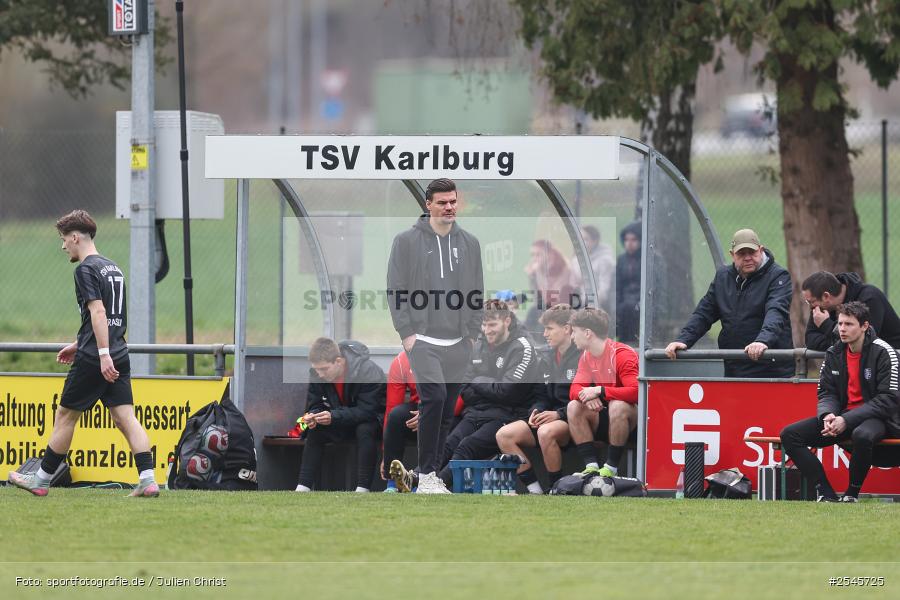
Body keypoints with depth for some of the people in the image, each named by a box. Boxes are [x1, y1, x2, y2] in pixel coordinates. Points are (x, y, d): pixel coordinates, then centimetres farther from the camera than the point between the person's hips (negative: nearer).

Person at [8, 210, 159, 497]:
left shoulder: (86, 270, -9)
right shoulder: (113, 268, 18)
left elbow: (98, 312, -19)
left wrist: (103, 354, -24)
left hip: (94, 360, -8)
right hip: (119, 356, 8)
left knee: (65, 415, 4)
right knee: (125, 417, 1)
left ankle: (41, 479, 14)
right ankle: (147, 480, -12)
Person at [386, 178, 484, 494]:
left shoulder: (469, 243, 11)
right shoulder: (407, 241, -1)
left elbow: (476, 291, 14)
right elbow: (396, 290, -2)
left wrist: (472, 333, 6)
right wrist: (407, 332, -9)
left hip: (458, 343, 4)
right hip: (422, 339, -4)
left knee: (446, 411, 6)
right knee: (434, 397, -20)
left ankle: (433, 474, 14)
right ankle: (426, 476, -17)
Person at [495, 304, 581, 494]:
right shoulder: (547, 361, 17)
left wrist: (559, 414, -22)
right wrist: (536, 412, -1)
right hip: (549, 417, 8)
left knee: (546, 432, -39)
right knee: (504, 435, -10)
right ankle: (535, 490, -12)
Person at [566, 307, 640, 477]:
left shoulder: (622, 354, -18)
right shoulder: (587, 357, 6)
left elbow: (635, 392, -30)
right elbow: (574, 390, -1)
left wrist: (599, 391, -29)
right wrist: (587, 395, -25)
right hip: (604, 417, 7)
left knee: (618, 406, -38)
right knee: (574, 407, -15)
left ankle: (611, 468, -27)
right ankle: (591, 465, -20)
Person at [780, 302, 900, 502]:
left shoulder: (882, 352, -10)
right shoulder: (834, 354, 7)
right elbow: (826, 393, 10)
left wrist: (847, 421, -21)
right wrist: (827, 416, -15)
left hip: (878, 418, -6)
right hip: (841, 416, 6)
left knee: (862, 435, -43)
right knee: (789, 434, -11)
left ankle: (852, 494, -21)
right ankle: (827, 494, -16)